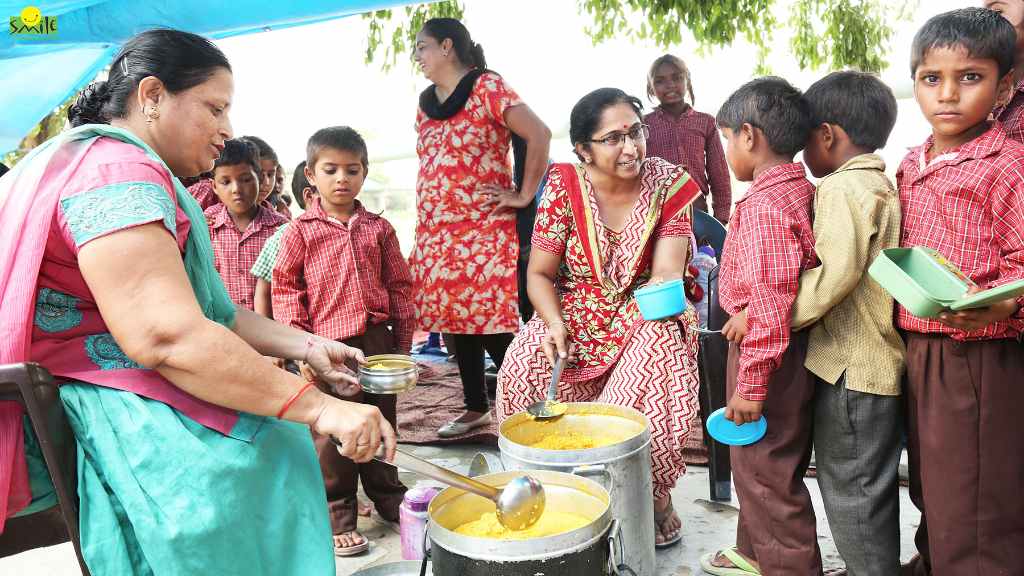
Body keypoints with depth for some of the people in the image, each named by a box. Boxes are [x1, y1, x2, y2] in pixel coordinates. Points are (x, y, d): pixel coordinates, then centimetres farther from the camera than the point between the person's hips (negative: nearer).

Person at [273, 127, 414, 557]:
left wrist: (402, 340, 8)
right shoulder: (301, 232, 0)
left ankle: (387, 496, 33)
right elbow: (285, 288, 2)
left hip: (377, 339, 3)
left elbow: (399, 285, 11)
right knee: (332, 432, 2)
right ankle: (338, 516, 16)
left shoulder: (378, 228, 7)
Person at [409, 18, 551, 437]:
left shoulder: (487, 88, -6)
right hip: (438, 233, 7)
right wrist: (423, 230, 18)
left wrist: (524, 195, -14)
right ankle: (475, 407, 23)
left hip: (483, 229, -7)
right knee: (457, 318, 10)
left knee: (492, 321, -8)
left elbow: (539, 134, -16)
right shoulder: (425, 103, 17)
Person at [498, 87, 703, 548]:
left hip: (644, 316, 0)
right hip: (575, 314, 1)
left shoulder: (668, 184, -9)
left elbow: (667, 272, -15)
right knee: (526, 368, -26)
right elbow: (540, 274, -5)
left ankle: (655, 495, -5)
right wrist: (554, 324, -23)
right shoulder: (564, 187, -11)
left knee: (654, 372, -32)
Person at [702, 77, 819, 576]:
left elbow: (769, 300, -27)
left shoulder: (762, 204, -23)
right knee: (755, 462, 24)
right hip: (792, 343, 10)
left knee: (767, 473, 4)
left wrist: (751, 384, -24)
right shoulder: (803, 190, 8)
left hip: (766, 350, -10)